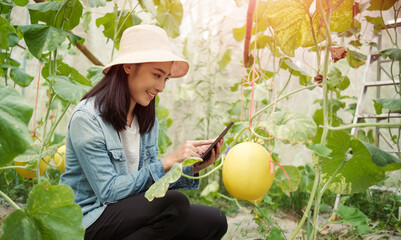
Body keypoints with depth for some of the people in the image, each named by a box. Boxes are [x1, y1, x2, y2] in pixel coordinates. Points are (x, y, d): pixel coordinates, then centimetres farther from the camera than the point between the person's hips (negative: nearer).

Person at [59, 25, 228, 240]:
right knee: (174, 203, -29)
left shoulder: (147, 120, 6)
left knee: (214, 222, -7)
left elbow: (151, 181, 5)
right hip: (89, 222, -7)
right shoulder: (87, 118, -17)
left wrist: (192, 168, -11)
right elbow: (109, 191, -21)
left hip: (131, 211, 7)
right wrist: (168, 162, -26)